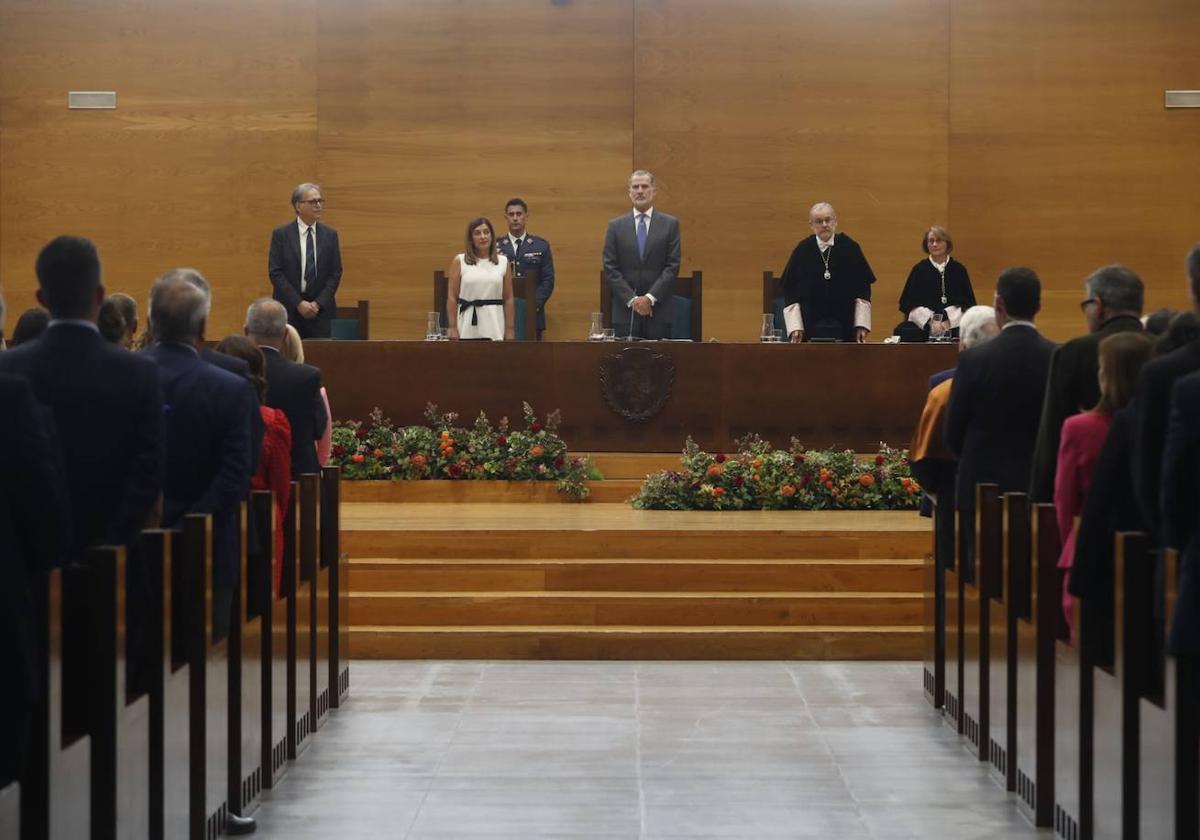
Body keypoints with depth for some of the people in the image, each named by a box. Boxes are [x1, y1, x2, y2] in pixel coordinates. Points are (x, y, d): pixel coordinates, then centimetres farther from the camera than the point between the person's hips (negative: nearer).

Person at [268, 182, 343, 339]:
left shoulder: (330, 235, 8)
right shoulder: (281, 234, 0)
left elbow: (335, 273, 6)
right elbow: (275, 273, -5)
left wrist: (318, 303, -6)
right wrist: (299, 303, -12)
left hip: (320, 308, 2)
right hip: (289, 309, -2)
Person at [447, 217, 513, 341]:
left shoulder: (503, 262, 8)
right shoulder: (460, 261, 3)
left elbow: (508, 299, 8)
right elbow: (451, 298, 2)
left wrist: (509, 329, 4)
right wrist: (453, 328, -3)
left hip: (494, 325, 1)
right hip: (468, 326, -1)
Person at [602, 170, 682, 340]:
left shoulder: (670, 224, 6)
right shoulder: (616, 226, 8)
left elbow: (673, 266, -1)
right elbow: (610, 269, 3)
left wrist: (650, 298, -11)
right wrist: (632, 299, -8)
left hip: (659, 309, -1)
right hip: (625, 310, 1)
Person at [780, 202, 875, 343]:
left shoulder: (850, 248, 1)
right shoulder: (802, 251, 2)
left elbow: (863, 290, 3)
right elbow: (790, 293, 5)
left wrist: (861, 326, -3)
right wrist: (795, 327, -4)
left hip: (845, 328, 0)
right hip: (810, 329, 0)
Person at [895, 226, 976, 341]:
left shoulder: (959, 270, 10)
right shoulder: (919, 270, 9)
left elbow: (967, 303, 8)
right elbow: (909, 303, 6)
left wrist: (948, 321, -6)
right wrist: (930, 321, -7)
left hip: (953, 323, 0)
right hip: (922, 325, 0)